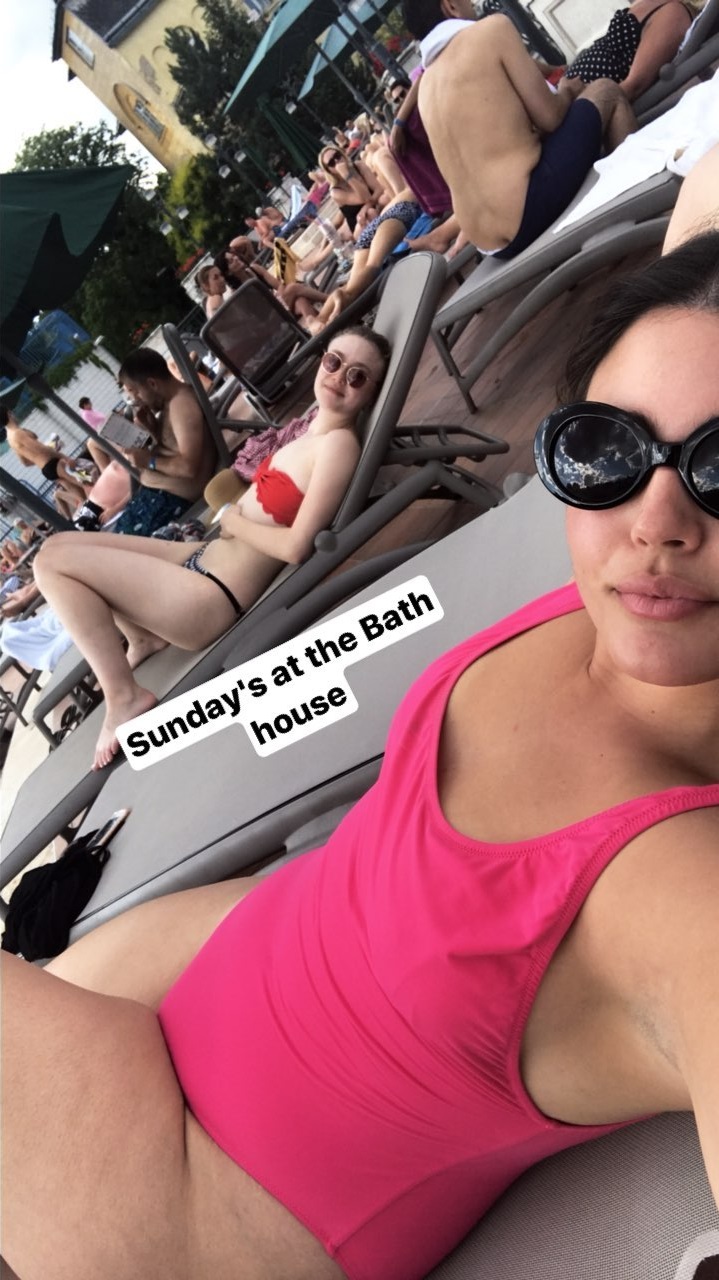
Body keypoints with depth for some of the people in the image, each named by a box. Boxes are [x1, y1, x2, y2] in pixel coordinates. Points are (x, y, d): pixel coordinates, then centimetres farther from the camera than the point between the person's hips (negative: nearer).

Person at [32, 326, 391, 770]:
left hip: (215, 598, -10)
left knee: (52, 561, -6)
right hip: (206, 558, 10)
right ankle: (145, 637, 25)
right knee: (58, 545, 14)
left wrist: (233, 521, -8)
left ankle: (124, 696, -2)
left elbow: (295, 546, -24)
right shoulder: (316, 428, 10)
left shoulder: (340, 443, -18)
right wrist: (233, 511, -7)